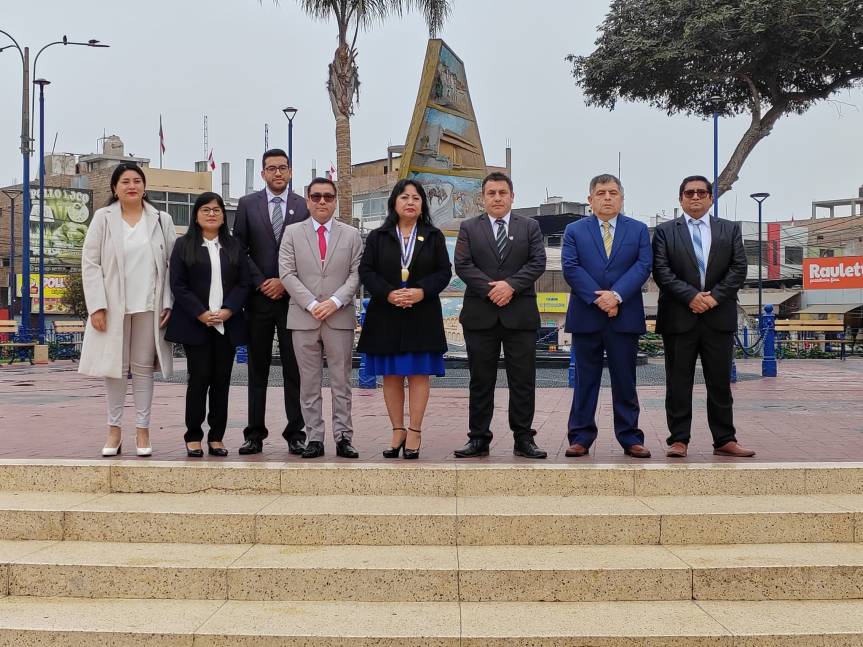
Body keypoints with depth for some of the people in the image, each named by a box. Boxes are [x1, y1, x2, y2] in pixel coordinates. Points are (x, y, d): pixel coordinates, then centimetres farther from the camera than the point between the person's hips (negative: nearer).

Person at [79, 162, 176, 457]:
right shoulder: (103, 218, 2)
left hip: (149, 307, 1)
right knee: (115, 368, 5)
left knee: (143, 367, 6)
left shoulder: (162, 220, 5)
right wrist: (97, 306, -9)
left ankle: (142, 429, 11)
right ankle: (114, 430, 13)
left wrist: (168, 304, -4)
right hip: (114, 307, 0)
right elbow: (90, 263, -1)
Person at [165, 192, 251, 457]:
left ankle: (217, 437, 9)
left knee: (221, 380, 3)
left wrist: (229, 310, -10)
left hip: (227, 324, 3)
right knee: (199, 378, -5)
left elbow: (244, 283, 6)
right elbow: (178, 285, -2)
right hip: (196, 324, -3)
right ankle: (193, 437, 4)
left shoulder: (234, 246, 12)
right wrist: (200, 313, -13)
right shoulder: (183, 246, 5)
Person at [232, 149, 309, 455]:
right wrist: (260, 282, -5)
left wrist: (285, 283, -7)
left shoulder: (304, 207, 6)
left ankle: (295, 433, 7)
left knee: (294, 369, 1)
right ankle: (255, 433, 10)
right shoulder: (247, 205, 8)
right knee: (257, 369, 5)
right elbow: (240, 249, 4)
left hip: (292, 297, -1)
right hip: (258, 297, 1)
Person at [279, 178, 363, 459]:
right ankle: (314, 438, 9)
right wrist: (311, 304, -11)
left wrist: (335, 301, -12)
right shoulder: (292, 233, 8)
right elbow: (287, 273, 0)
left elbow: (356, 274, 3)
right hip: (303, 318, 0)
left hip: (340, 317, 0)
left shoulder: (351, 235, 10)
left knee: (341, 381, 3)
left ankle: (343, 437, 8)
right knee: (309, 383, 4)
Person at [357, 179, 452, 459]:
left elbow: (444, 271, 3)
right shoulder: (378, 236, 8)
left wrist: (422, 291, -14)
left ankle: (414, 433, 3)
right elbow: (366, 271, 2)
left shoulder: (434, 236, 8)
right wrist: (388, 293, -14)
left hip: (423, 315, -1)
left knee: (419, 374, -2)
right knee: (391, 375, 4)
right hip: (386, 315, 1)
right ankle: (398, 432, 13)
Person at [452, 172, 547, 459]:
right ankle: (478, 438, 12)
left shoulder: (530, 227, 11)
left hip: (520, 314, 0)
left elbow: (537, 262, 0)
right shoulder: (469, 228, 9)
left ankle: (523, 439, 11)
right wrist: (489, 289, -13)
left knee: (523, 380, 2)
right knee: (480, 381, 5)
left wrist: (511, 284, -14)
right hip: (480, 315, 0)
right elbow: (463, 265, -2)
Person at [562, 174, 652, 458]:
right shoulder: (574, 230, 8)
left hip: (625, 316, 0)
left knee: (625, 381, 5)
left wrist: (616, 295, -16)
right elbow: (570, 267, -4)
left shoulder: (638, 230, 10)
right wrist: (597, 298, -15)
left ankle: (630, 438, 12)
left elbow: (643, 266, -2)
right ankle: (581, 437, 10)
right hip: (586, 317, 0)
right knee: (585, 380, 5)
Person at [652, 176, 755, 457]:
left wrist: (715, 296, -10)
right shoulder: (665, 231, 6)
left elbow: (739, 268, 3)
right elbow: (661, 271, -4)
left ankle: (724, 440, 12)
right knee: (678, 383, 2)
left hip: (719, 316, 2)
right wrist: (691, 296, -14)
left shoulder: (730, 229, 12)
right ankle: (679, 440, 8)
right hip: (679, 317, -1)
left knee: (720, 382, 6)